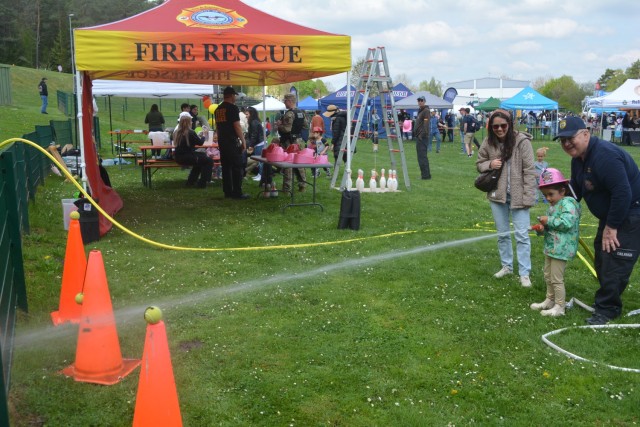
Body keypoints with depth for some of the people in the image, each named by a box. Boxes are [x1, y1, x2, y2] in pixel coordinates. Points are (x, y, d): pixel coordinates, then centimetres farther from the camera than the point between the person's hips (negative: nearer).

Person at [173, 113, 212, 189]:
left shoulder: (176, 132, 6)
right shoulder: (190, 133, -17)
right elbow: (200, 142, -5)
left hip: (178, 158, 9)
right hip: (186, 158, -9)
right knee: (209, 161, 1)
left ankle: (191, 181, 30)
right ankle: (202, 183, 2)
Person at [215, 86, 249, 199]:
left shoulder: (218, 109, 13)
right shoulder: (233, 108, -11)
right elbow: (237, 126, -15)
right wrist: (243, 141, -10)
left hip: (221, 142, 8)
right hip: (232, 141, -8)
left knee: (226, 166, 10)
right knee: (237, 167, -4)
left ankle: (227, 191, 12)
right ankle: (237, 193, -5)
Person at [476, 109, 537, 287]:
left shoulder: (522, 141, -14)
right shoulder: (488, 142, -2)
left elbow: (529, 171, -12)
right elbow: (479, 164, 11)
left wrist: (528, 197, -16)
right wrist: (489, 164, -12)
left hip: (518, 196, -4)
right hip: (497, 195, 4)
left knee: (522, 235, -1)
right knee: (502, 234, 16)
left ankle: (524, 273, 6)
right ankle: (507, 266, 33)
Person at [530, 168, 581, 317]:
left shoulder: (568, 203, -17)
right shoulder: (553, 205, 12)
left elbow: (567, 222, -30)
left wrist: (549, 221, -21)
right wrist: (543, 227, -2)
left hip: (561, 248, -10)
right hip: (550, 247, 10)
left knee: (557, 279, -2)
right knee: (548, 277, 21)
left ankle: (559, 307, 10)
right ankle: (549, 301, 36)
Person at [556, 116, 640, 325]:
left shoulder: (605, 156, -28)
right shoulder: (578, 158, 4)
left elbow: (623, 194, -31)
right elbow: (574, 191, 15)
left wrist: (611, 227, -24)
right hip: (610, 215, 10)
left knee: (614, 264, -8)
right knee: (601, 260, 16)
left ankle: (606, 309, 5)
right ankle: (609, 303, 31)